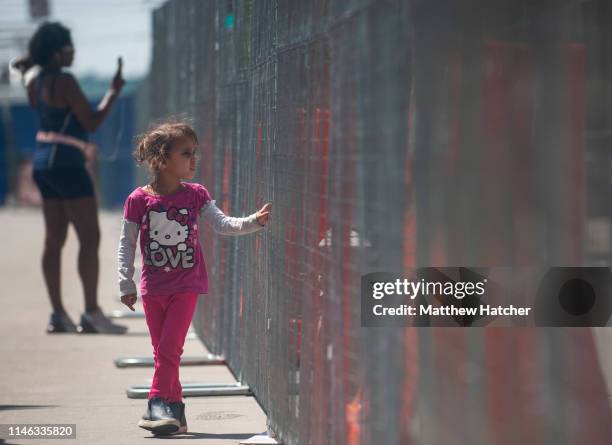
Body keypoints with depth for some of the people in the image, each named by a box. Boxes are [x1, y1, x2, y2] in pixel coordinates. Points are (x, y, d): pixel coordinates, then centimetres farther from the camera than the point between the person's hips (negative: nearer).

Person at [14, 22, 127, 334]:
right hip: (65, 163, -9)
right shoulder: (65, 82, -16)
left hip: (44, 162, 9)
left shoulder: (35, 83, 9)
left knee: (54, 240, 9)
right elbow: (91, 122, -15)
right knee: (90, 237, -7)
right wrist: (114, 92, -4)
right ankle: (92, 313, -12)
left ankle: (58, 314, 9)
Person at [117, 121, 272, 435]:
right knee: (162, 351, 7)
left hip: (186, 286, -1)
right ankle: (175, 411, 16)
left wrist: (253, 222, -23)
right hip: (153, 288, 1)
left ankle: (158, 406, -5)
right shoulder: (139, 200, -7)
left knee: (169, 349, -11)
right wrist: (126, 284, -4)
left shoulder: (196, 195, -3)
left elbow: (222, 224, -8)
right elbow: (126, 244, -2)